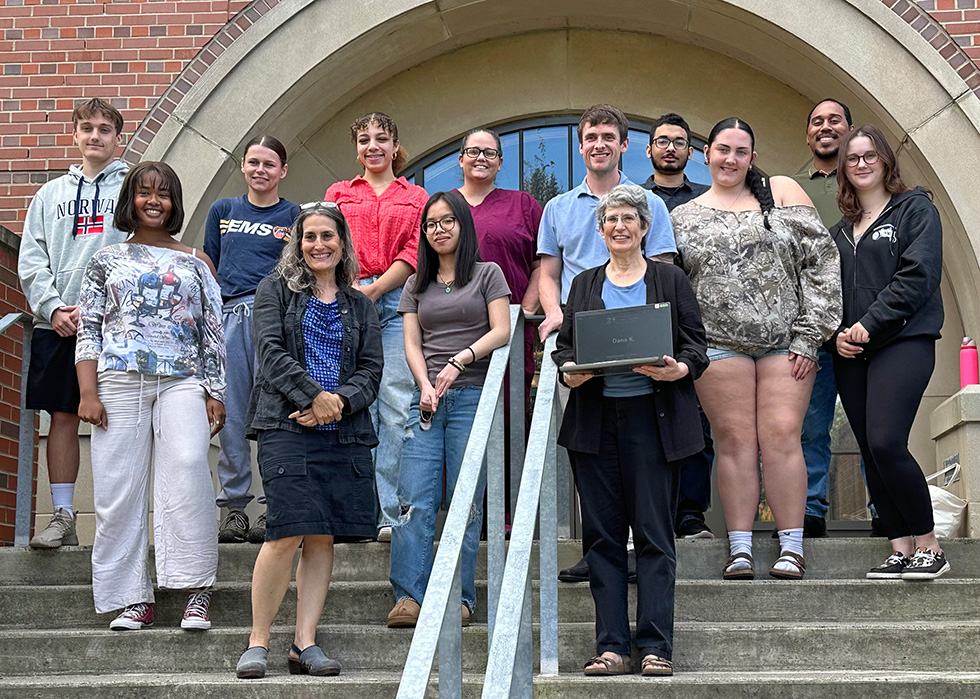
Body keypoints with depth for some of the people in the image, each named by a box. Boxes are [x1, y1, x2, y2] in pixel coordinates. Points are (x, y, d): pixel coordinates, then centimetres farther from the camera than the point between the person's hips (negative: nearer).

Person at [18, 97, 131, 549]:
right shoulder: (51, 194, 18)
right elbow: (31, 261, 12)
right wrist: (53, 307, -5)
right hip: (57, 323, 3)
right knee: (63, 416, 4)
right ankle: (62, 517, 9)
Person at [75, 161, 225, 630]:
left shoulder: (195, 263, 17)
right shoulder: (107, 260, 17)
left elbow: (213, 334, 14)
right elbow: (89, 330, 10)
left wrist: (215, 393, 4)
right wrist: (87, 392, -2)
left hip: (183, 381, -1)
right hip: (119, 382, 1)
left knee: (187, 465, -24)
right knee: (118, 487, -5)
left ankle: (197, 591, -22)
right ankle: (134, 599, 1)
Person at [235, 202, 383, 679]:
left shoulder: (360, 306, 19)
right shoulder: (276, 290, 9)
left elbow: (371, 370, 10)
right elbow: (272, 352, -3)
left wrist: (340, 402, -9)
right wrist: (314, 396, -14)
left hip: (344, 432, 4)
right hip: (286, 426, -4)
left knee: (323, 538, 2)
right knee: (287, 534, -12)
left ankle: (305, 643, 6)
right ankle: (258, 642, -2)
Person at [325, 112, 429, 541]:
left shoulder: (416, 197, 18)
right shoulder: (338, 194, 21)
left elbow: (414, 253, 6)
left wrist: (375, 289, -9)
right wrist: (351, 288, -9)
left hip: (398, 302, 0)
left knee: (397, 403, -9)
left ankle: (390, 513, -7)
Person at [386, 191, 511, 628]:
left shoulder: (487, 274, 11)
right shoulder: (416, 286, 20)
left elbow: (501, 332, 0)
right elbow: (412, 344, 11)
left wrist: (459, 361, -12)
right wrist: (426, 386, -7)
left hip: (473, 395, -3)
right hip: (427, 397, 3)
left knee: (466, 501, -5)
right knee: (415, 500, -9)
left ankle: (460, 597, -2)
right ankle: (409, 597, -12)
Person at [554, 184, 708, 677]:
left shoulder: (670, 280, 9)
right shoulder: (584, 284, 17)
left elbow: (696, 347, 4)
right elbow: (563, 345, 15)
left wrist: (676, 370, -17)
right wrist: (569, 372, -7)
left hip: (652, 417, -3)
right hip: (595, 419, 3)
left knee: (653, 534, -4)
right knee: (602, 535, 2)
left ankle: (655, 647, 1)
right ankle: (611, 646, 7)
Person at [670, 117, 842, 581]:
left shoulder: (783, 194, 8)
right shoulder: (683, 217, 12)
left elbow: (822, 262, 4)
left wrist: (808, 335, -3)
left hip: (785, 341, -1)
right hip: (718, 344, 1)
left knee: (782, 436, -6)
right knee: (735, 440, -2)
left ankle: (792, 548, -1)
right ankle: (740, 550, 2)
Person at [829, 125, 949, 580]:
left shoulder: (915, 209, 3)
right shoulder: (840, 231, 20)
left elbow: (918, 275, -9)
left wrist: (869, 324, -14)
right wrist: (837, 333, -3)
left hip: (902, 341, -6)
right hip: (851, 354, 6)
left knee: (886, 443, -19)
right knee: (871, 453, 1)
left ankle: (929, 546, -6)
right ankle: (900, 549, 6)